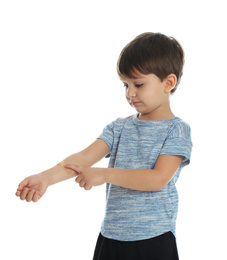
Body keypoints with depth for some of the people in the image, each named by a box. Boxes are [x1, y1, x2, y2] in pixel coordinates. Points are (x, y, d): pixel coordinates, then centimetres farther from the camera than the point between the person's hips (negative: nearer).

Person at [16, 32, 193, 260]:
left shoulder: (177, 130, -6)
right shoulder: (119, 127, 7)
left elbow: (158, 179, -17)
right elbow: (85, 157, -6)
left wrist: (104, 175, -20)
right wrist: (46, 177, -22)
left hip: (154, 240, -4)